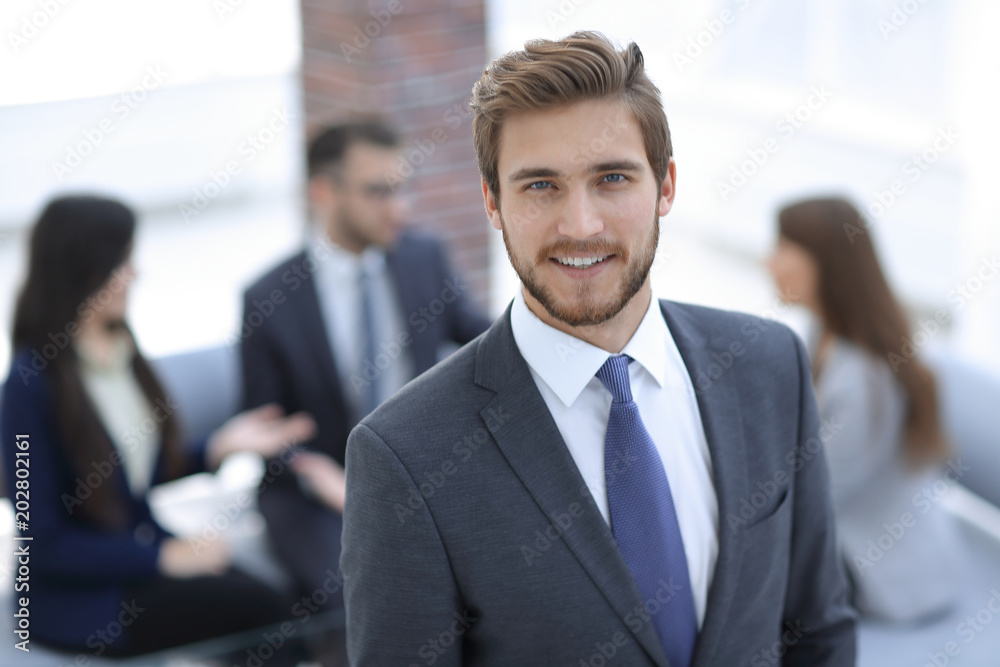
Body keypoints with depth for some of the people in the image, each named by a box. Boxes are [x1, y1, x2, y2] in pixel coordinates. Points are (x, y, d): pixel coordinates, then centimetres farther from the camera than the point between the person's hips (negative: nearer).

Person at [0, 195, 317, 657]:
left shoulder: (121, 353, 5)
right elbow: (43, 541, -15)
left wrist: (219, 448, -1)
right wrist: (164, 558, -16)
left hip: (147, 547, 6)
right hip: (77, 595, -6)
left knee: (298, 603, -16)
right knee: (259, 610, -22)